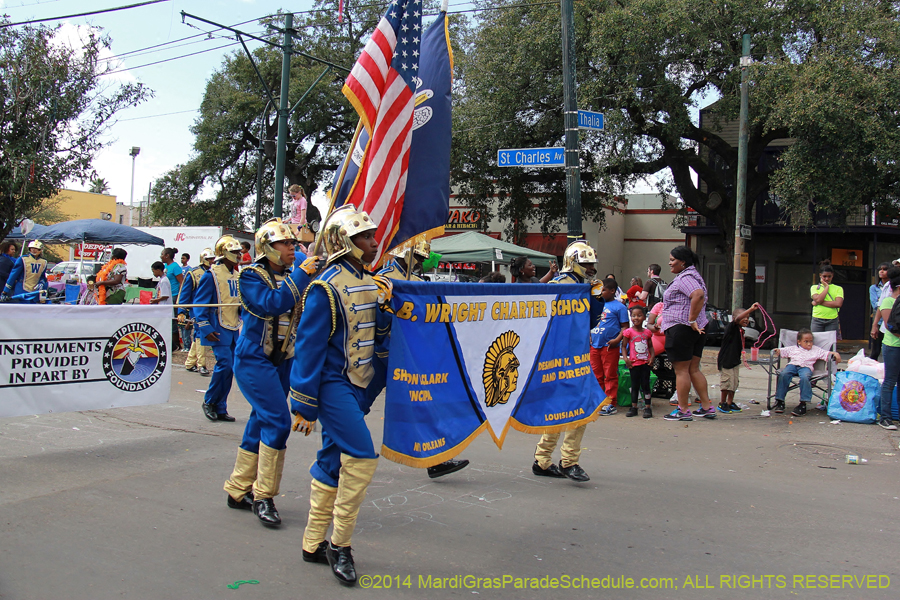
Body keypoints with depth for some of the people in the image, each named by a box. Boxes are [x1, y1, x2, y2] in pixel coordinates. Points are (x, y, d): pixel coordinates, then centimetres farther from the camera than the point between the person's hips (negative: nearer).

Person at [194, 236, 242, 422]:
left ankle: (220, 409, 14)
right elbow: (200, 303, -9)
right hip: (219, 330, -7)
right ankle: (210, 402, 6)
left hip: (234, 328, 7)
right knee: (224, 364, -14)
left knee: (230, 368, 6)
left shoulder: (236, 276, 14)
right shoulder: (211, 275, -8)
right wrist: (205, 328, -15)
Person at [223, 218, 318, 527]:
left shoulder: (292, 276, 10)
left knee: (261, 424, 12)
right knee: (277, 421, -15)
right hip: (254, 359, -7)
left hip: (282, 362, 7)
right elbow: (271, 304, -26)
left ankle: (238, 491, 25)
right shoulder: (251, 276, -9)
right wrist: (302, 274, -25)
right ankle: (263, 496, -4)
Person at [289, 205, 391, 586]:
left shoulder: (370, 283, 10)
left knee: (332, 463, 13)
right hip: (333, 385, -8)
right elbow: (309, 347, -15)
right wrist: (304, 405, -14)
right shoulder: (326, 287, -15)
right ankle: (340, 545, 0)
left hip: (357, 386, 8)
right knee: (361, 457, -15)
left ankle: (314, 544, 24)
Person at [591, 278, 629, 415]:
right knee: (596, 375, 11)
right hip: (594, 345, 6)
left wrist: (617, 339, -17)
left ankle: (610, 403, 3)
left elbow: (625, 326, -3)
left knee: (610, 375, -2)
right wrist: (589, 337, 11)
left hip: (609, 346, -6)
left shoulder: (619, 306, -1)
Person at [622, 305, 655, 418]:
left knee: (645, 385, 4)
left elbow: (650, 346, 14)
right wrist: (626, 359, -13)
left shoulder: (647, 332, 5)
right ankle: (634, 407, 15)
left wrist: (652, 356, -1)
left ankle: (648, 407, 8)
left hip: (645, 362, 2)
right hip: (634, 363, -2)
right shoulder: (629, 332, -4)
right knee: (635, 385, 7)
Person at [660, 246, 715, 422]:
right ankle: (707, 407, 15)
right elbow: (700, 296, 27)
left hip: (681, 328, -10)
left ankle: (683, 410, 2)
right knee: (694, 369, 14)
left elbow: (698, 295, -33)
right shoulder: (692, 275, 18)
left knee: (681, 370, -3)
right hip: (696, 330, 10)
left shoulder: (684, 278, -15)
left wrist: (691, 320, -27)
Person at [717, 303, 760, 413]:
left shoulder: (741, 331, 12)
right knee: (727, 382, -4)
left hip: (735, 361, 8)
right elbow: (737, 319, -32)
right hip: (726, 360, -8)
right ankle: (722, 403, 9)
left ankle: (730, 403, 22)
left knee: (734, 383, 11)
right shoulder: (731, 327, -12)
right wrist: (751, 309, -38)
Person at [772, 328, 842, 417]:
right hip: (792, 365, 2)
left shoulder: (816, 350, 24)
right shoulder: (793, 349, 28)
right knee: (783, 375, -29)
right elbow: (783, 351, 29)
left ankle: (803, 404, -33)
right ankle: (780, 401, -21)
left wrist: (835, 354, -1)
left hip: (806, 367, -2)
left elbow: (826, 353, 16)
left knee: (804, 378, -36)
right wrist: (778, 350, 8)